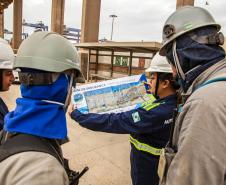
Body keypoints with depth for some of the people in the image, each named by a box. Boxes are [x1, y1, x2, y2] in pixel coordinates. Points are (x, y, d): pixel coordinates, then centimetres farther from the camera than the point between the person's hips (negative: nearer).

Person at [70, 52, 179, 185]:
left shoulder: (155, 113, -37)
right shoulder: (176, 102, -11)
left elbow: (114, 122, -34)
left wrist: (77, 115, -27)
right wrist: (153, 92, 11)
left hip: (147, 167, -8)